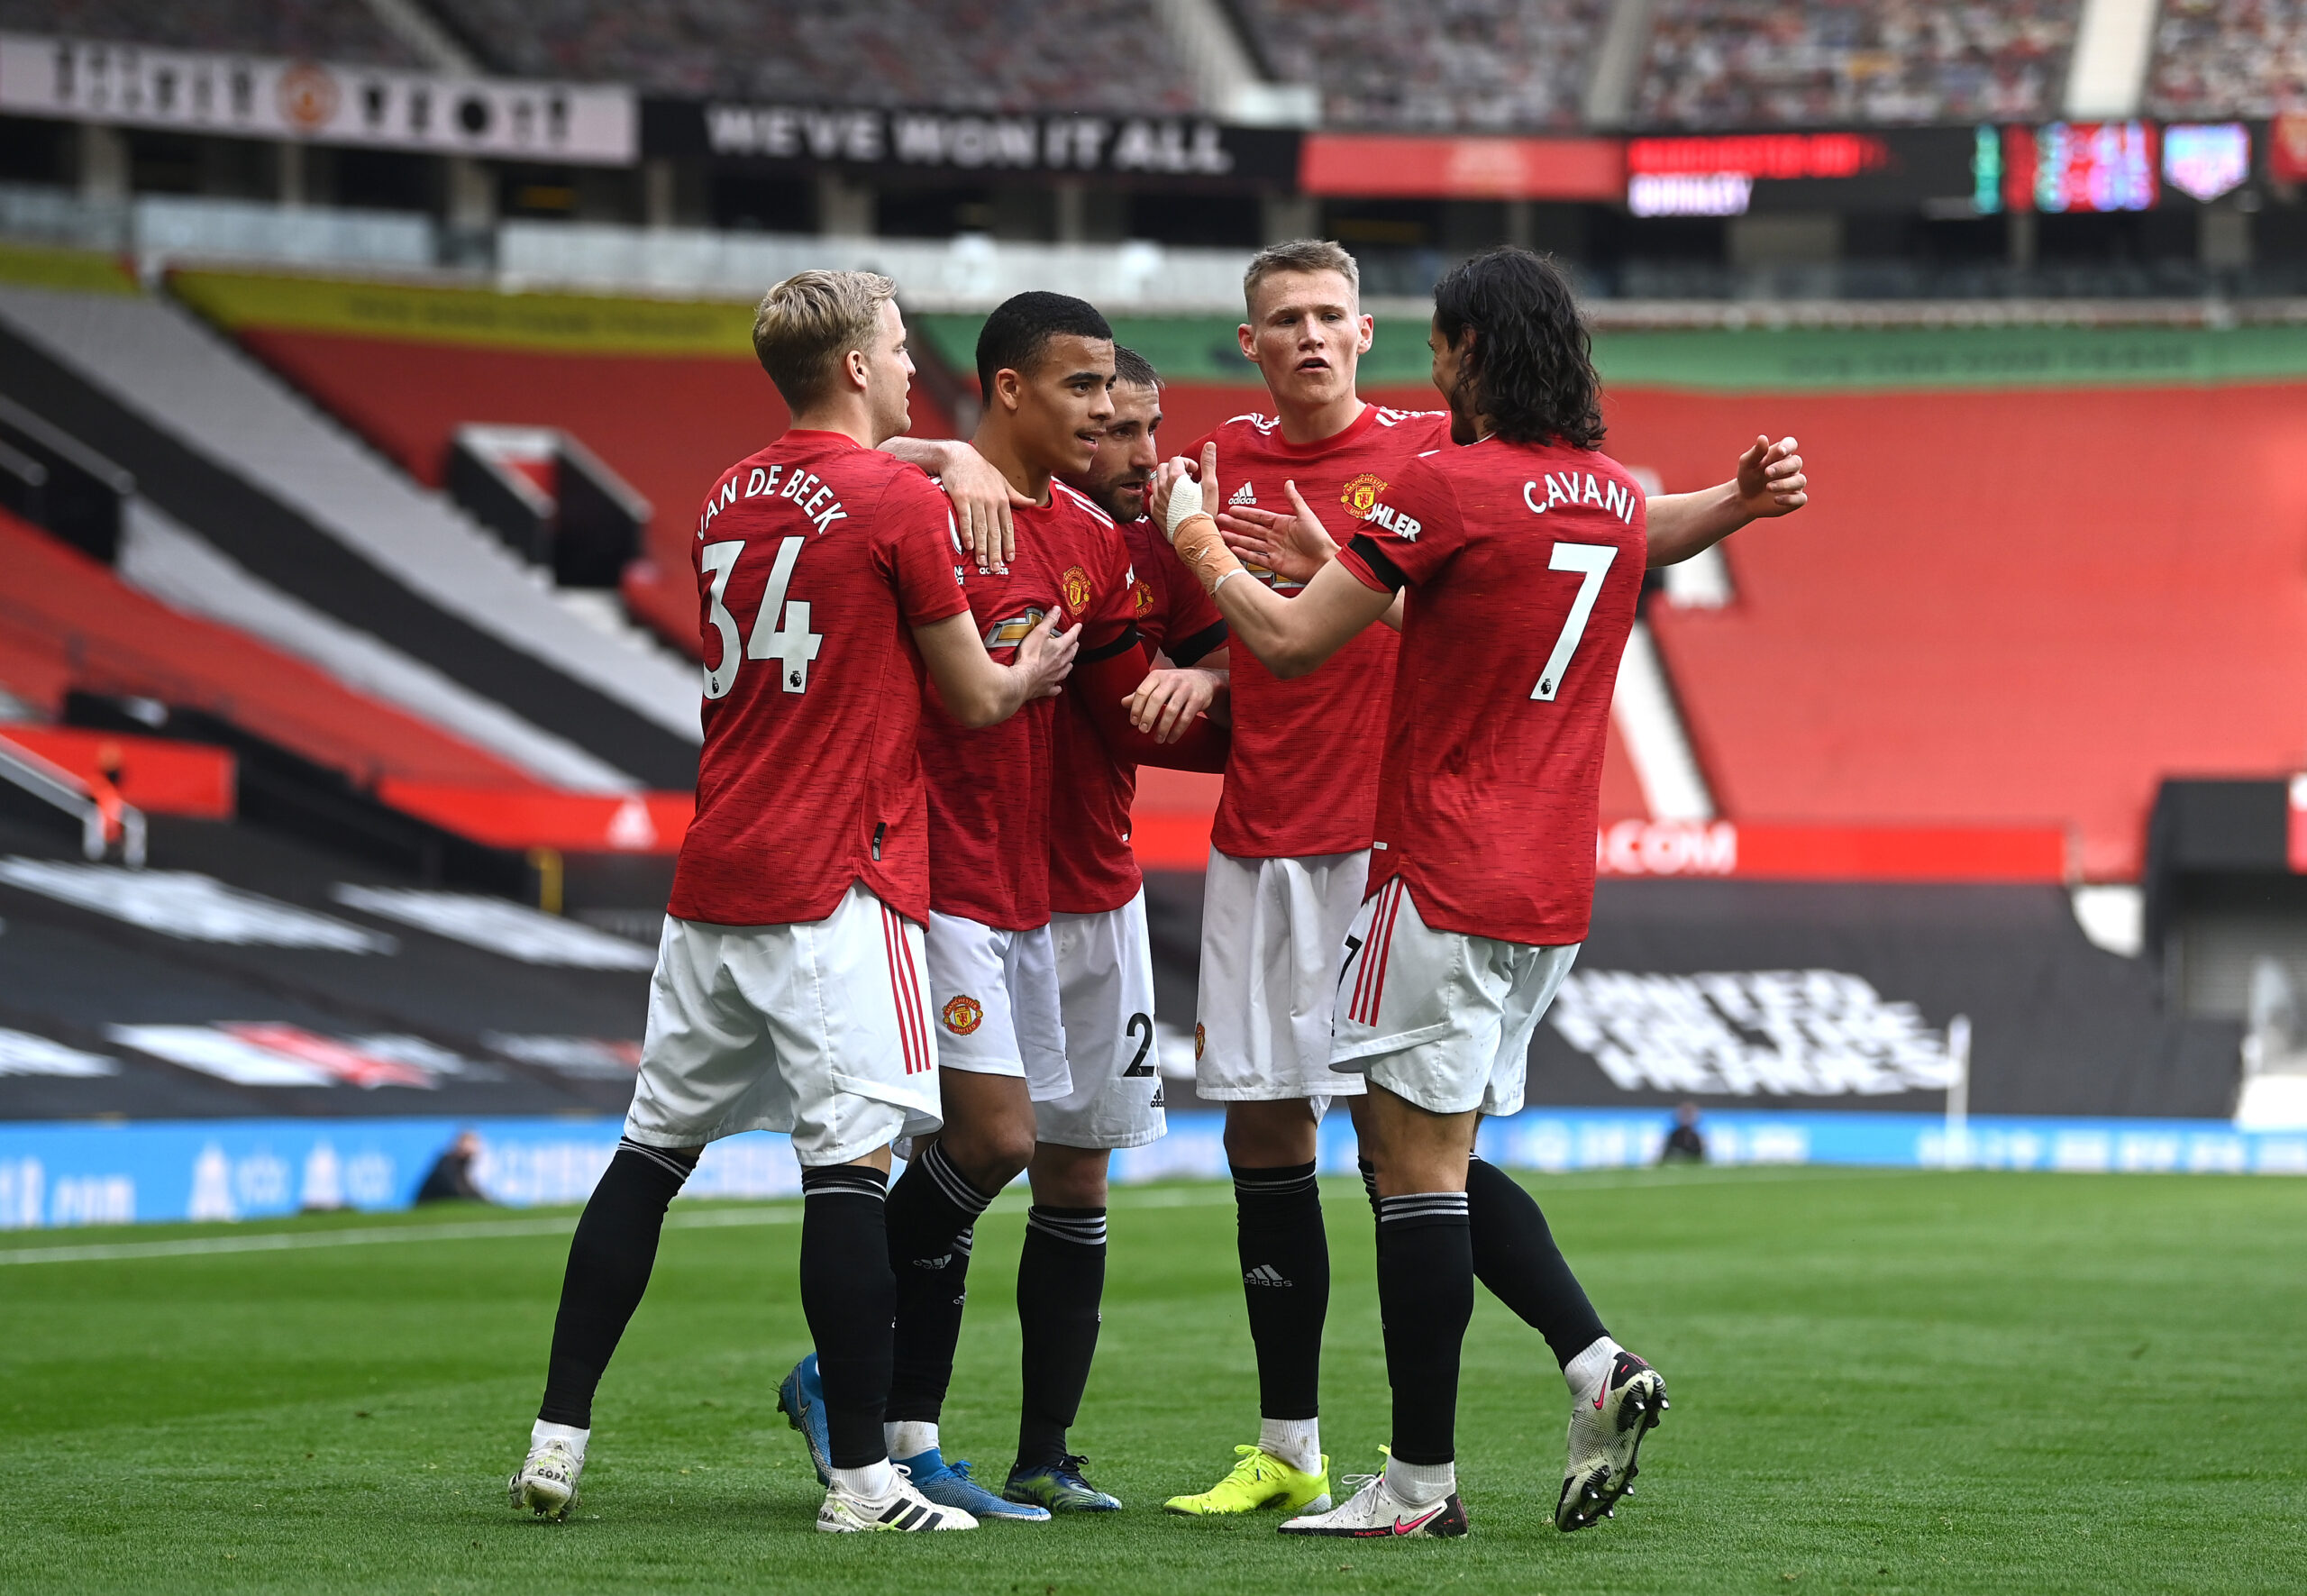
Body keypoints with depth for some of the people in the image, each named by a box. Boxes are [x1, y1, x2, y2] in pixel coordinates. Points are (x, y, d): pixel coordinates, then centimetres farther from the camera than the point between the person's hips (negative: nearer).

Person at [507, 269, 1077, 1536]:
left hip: (711, 883, 7)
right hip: (834, 886, -7)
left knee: (654, 1148, 12)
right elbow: (974, 698, 1)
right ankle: (859, 1477, -9)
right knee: (848, 1161, -8)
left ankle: (558, 1433, 12)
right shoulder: (901, 503, -7)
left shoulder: (728, 502, 13)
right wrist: (1030, 675, 22)